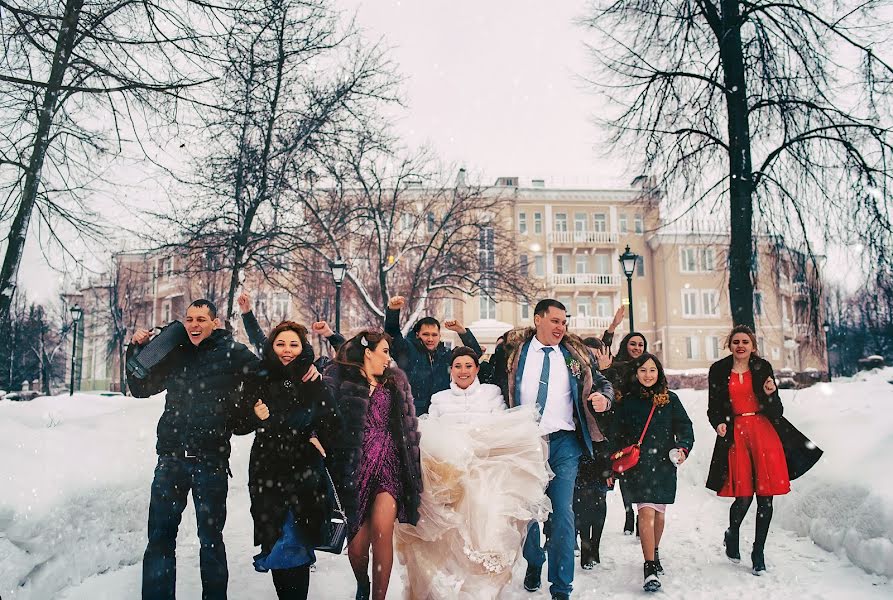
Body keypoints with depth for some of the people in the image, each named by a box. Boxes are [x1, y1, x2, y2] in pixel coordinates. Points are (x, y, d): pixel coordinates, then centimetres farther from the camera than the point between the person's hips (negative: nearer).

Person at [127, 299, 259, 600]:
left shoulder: (232, 353, -2)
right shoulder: (175, 354, 11)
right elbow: (141, 388, 20)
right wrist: (136, 349, 10)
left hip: (211, 461, -3)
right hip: (171, 458, 3)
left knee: (211, 538, 9)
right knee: (160, 536, 7)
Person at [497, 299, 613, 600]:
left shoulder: (576, 354, 8)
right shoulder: (513, 351, 3)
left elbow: (602, 383, 15)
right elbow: (495, 385, 5)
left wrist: (603, 398, -8)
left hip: (564, 443, 0)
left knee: (562, 513, -3)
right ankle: (534, 564, 40)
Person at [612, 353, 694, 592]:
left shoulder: (670, 400, 6)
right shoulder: (627, 401, 3)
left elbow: (685, 427, 6)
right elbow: (618, 436, 5)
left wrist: (683, 448, -12)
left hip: (664, 464, 2)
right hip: (637, 465, -2)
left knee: (659, 514, 12)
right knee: (646, 512, -13)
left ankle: (654, 553, 37)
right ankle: (650, 568, -9)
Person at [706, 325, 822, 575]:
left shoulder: (762, 367, 6)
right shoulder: (719, 370, 5)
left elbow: (776, 409, 7)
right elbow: (713, 407, 8)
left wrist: (770, 393, -12)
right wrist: (719, 423, -10)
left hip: (765, 431, 1)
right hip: (736, 433, -1)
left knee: (766, 496, 1)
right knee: (744, 496, -5)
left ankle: (759, 552, 17)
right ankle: (731, 535, 26)